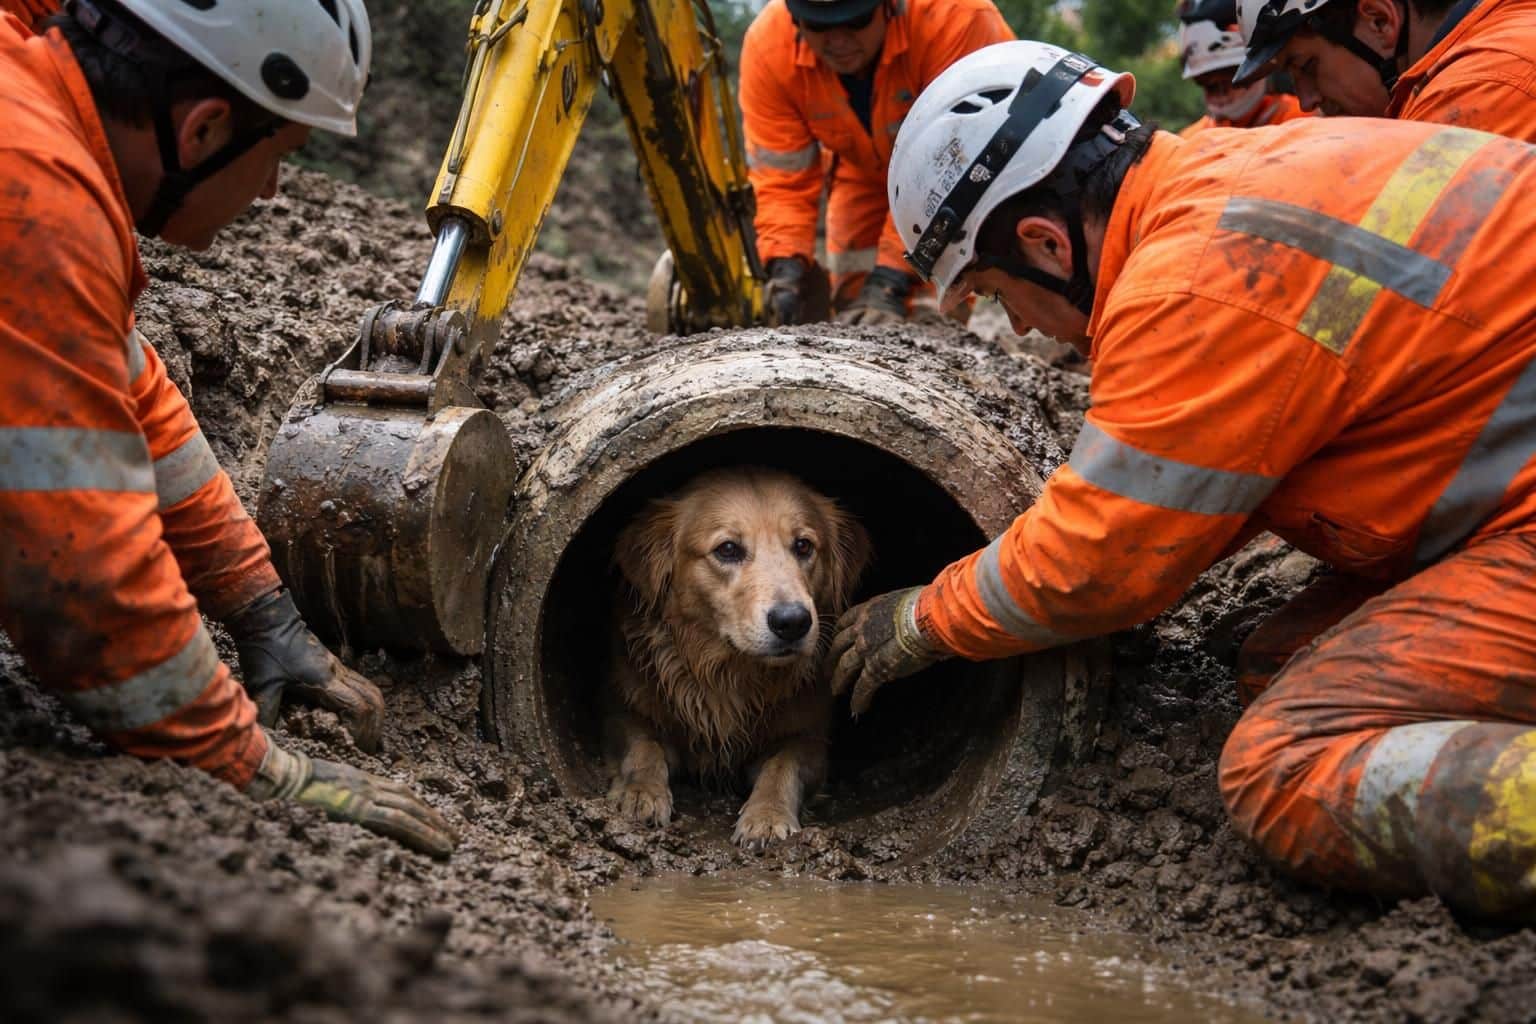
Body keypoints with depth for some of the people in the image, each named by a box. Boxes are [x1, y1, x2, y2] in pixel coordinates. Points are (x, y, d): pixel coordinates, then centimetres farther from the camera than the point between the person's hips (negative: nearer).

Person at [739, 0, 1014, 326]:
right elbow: (781, 180, -23)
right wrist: (786, 265, -40)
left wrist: (892, 279, -42)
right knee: (859, 316, 1)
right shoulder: (766, 46, -28)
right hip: (866, 170, 4)